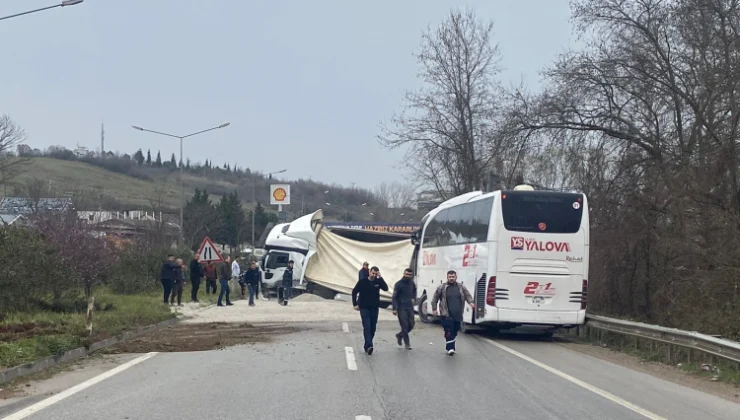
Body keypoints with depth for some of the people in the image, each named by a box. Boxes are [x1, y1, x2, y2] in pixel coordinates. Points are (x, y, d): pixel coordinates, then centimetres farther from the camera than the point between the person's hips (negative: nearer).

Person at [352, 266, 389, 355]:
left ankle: (366, 345, 19)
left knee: (372, 328, 7)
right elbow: (354, 292, 2)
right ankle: (369, 346, -24)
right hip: (364, 308, -3)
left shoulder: (378, 281, 0)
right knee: (367, 326, -15)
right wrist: (355, 304, -4)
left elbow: (386, 288, -17)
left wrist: (380, 278, -22)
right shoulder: (362, 281, -4)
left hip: (374, 308, 3)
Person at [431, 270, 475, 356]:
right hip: (447, 315, -4)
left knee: (455, 332, 10)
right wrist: (434, 309, 4)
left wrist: (471, 302, -10)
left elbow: (468, 295, 10)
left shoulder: (461, 287, 10)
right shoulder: (442, 287, 2)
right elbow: (435, 299, 9)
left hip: (458, 315, 4)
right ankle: (450, 348, -15)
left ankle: (449, 347, 24)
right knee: (449, 332, -13)